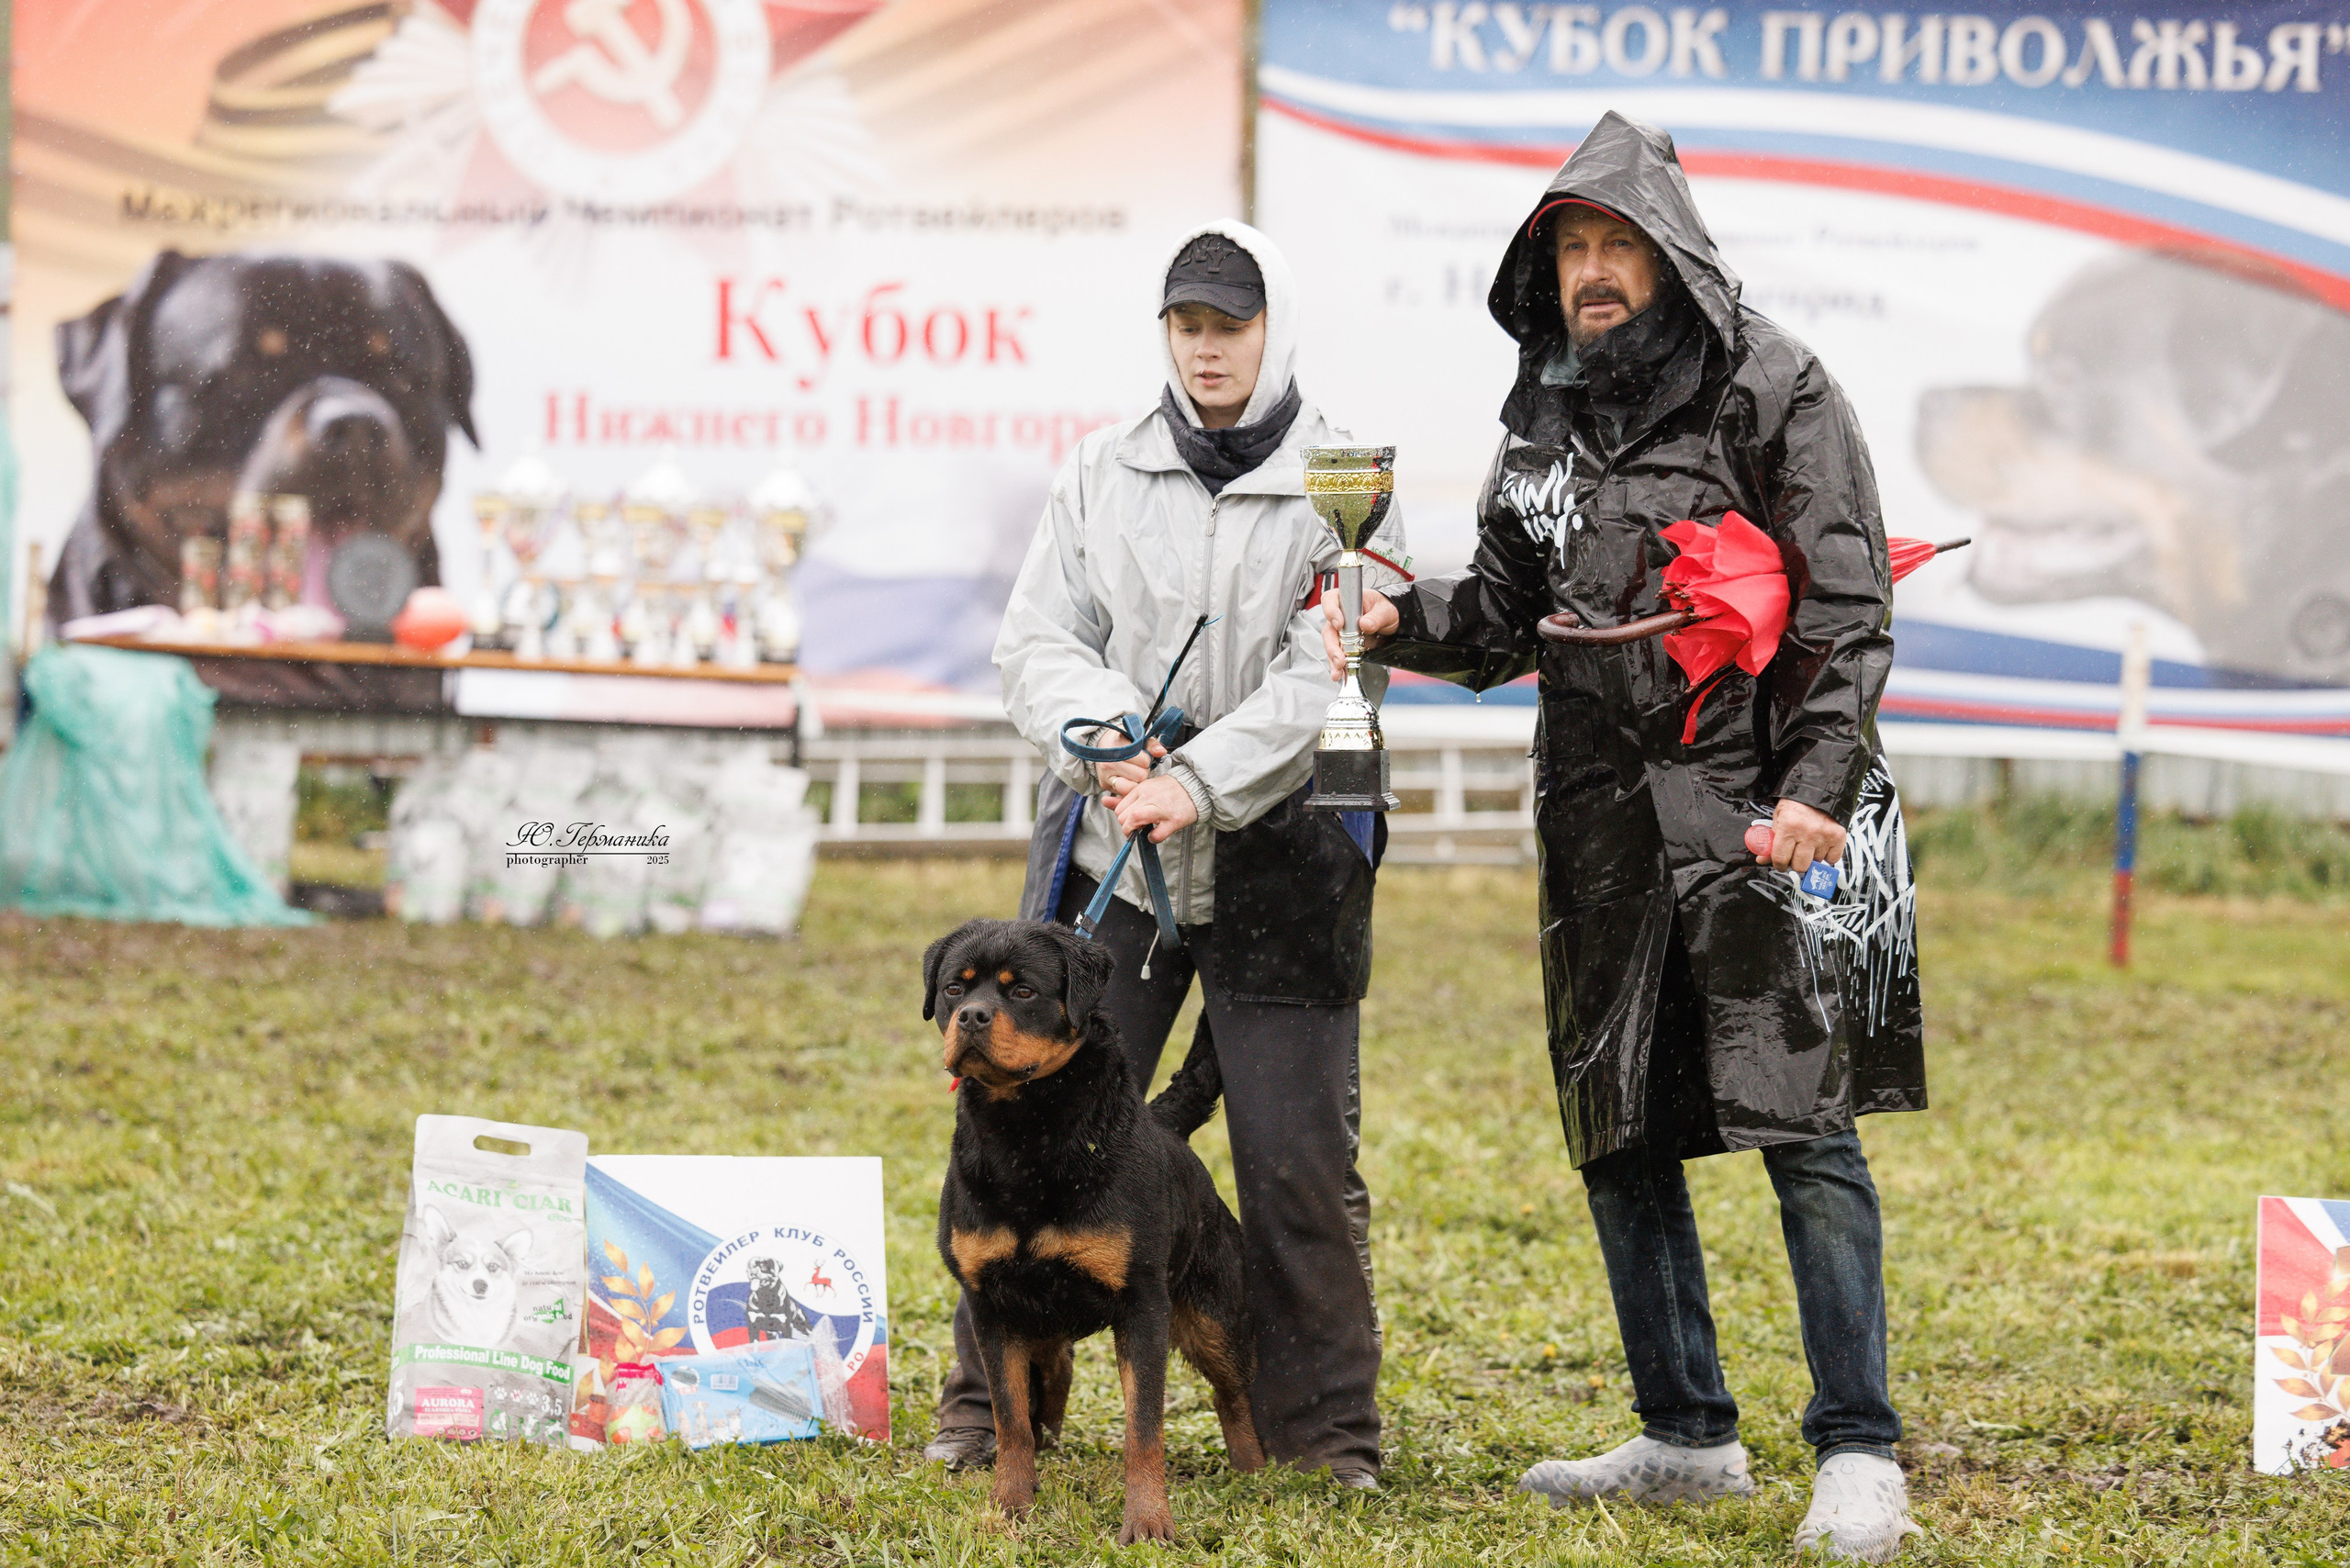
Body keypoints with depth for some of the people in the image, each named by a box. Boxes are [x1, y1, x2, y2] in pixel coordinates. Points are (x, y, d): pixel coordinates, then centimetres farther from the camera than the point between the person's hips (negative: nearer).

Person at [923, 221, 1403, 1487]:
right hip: (1108, 853, 2)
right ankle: (990, 1401, 15)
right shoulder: (1102, 472, 8)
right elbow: (1037, 638, 4)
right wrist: (1104, 737, -16)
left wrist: (1199, 782, -20)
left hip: (1282, 864, -2)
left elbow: (1327, 679, -10)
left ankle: (1323, 1425, 14)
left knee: (1298, 1156, 0)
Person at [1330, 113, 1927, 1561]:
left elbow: (1848, 612, -8)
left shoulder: (1773, 390, -5)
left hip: (1763, 806, -6)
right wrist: (1402, 619, -5)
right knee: (1619, 1134, 9)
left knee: (1804, 1126, -9)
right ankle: (1690, 1439, 21)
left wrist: (1818, 786, -19)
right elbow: (1506, 618, 16)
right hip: (1606, 821, 6)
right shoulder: (1545, 418, 13)